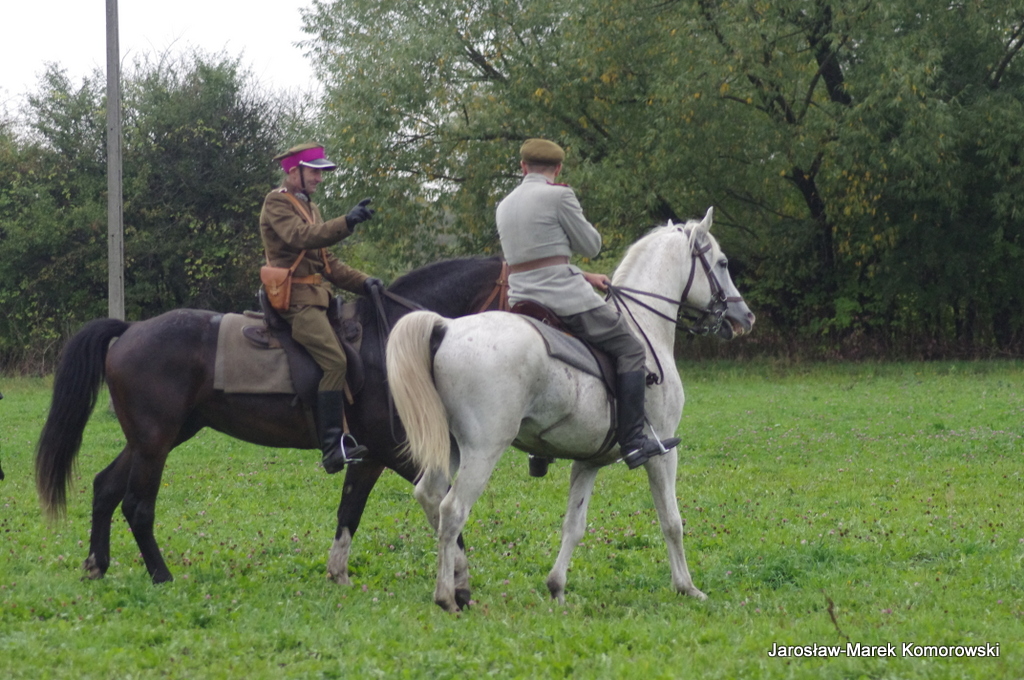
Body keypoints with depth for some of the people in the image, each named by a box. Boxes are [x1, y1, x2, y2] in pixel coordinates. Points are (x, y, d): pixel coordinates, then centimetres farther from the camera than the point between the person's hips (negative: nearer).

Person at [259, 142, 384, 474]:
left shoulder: (309, 208, 24)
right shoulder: (277, 204, -5)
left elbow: (328, 262, 23)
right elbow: (300, 237, -25)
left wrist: (361, 282, 9)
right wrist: (346, 223, -34)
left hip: (316, 296, 10)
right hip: (296, 297, -10)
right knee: (334, 361, -23)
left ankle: (342, 437, 4)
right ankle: (332, 447, -26)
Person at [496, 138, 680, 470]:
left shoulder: (505, 205, 16)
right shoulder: (558, 196, -8)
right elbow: (590, 246, -2)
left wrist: (583, 277, 21)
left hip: (521, 300, 7)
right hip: (564, 297, -7)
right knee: (629, 349, 2)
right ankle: (632, 441, -9)